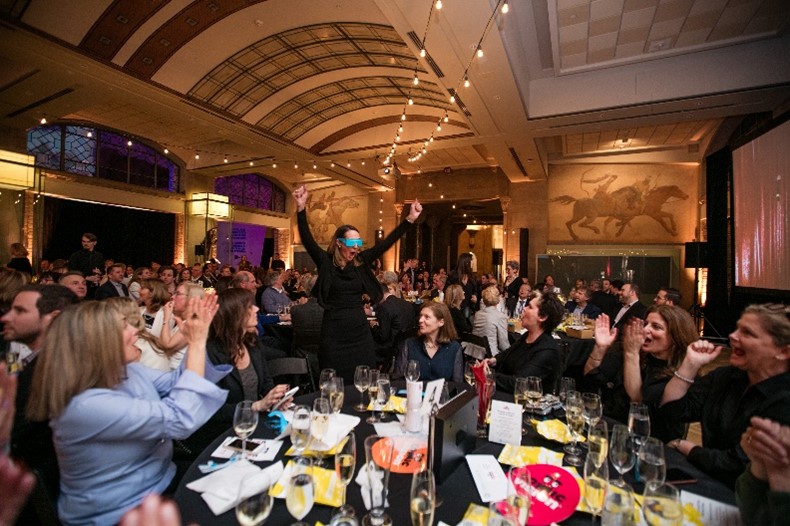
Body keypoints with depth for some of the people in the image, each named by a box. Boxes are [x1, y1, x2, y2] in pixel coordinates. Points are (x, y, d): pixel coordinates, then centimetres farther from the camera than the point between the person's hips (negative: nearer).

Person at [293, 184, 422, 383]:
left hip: (360, 331, 4)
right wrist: (301, 209, -32)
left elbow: (386, 243, 0)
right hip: (334, 333, -3)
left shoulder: (361, 261, 3)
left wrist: (410, 219, -5)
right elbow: (307, 239, -17)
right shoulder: (326, 262, -5)